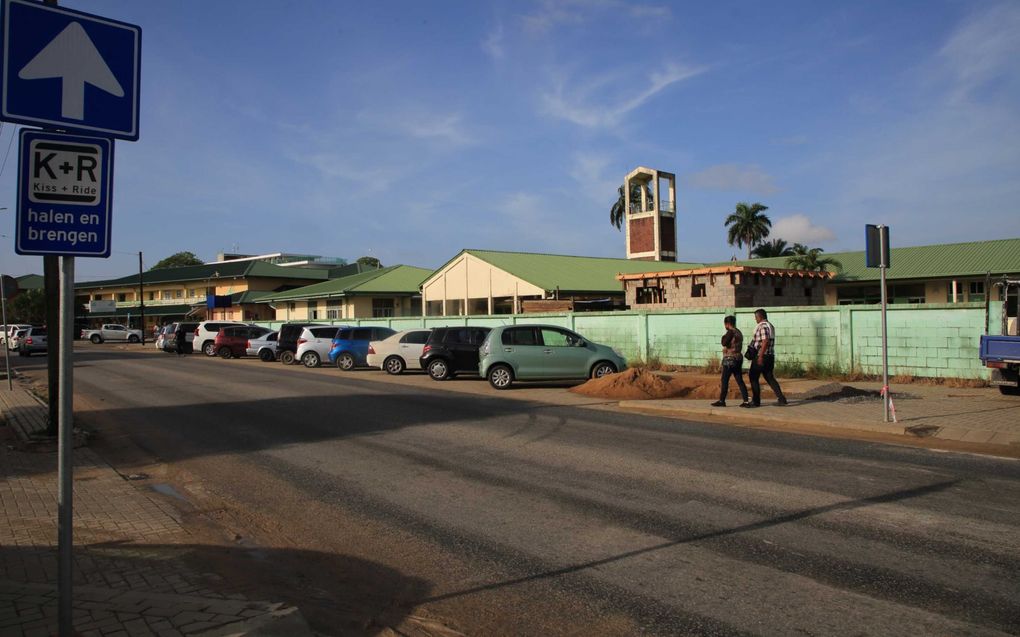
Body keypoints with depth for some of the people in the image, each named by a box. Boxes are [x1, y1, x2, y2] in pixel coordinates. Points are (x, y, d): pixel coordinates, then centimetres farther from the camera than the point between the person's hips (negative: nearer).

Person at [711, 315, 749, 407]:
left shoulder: (730, 332, -13)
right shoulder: (738, 332, 16)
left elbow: (724, 343, -17)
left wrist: (724, 337, 0)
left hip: (730, 359, -9)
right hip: (738, 358, 9)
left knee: (724, 381, -2)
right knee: (740, 381, 7)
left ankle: (722, 401, 2)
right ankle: (745, 401, 3)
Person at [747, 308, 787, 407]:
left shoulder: (762, 326, -14)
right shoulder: (771, 326, 16)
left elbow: (765, 341, -24)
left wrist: (760, 356, -24)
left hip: (761, 356, -9)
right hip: (770, 356, 9)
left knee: (753, 377, 1)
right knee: (770, 378, 12)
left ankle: (756, 401, 4)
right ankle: (781, 399, 5)